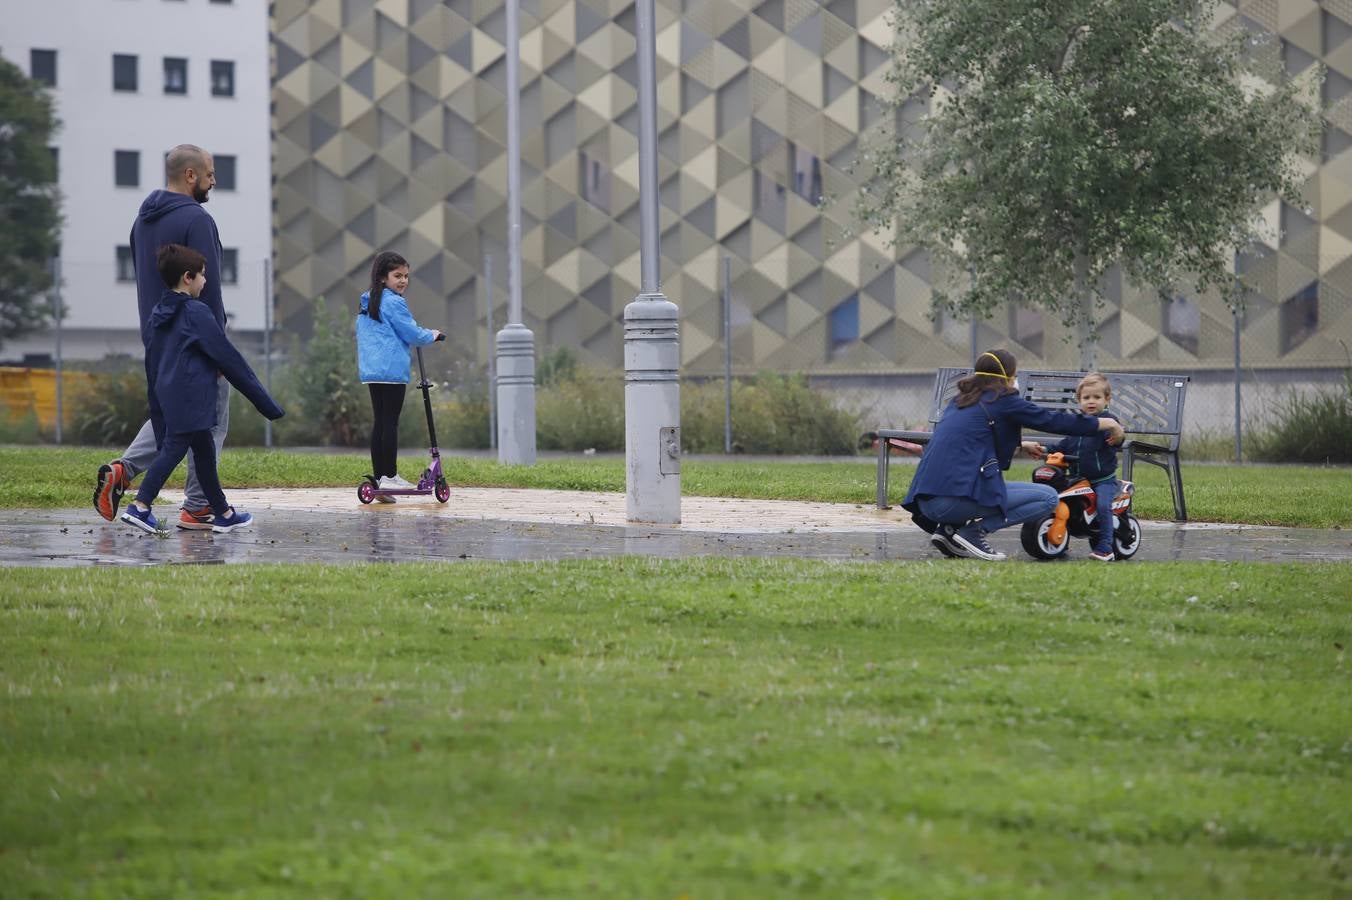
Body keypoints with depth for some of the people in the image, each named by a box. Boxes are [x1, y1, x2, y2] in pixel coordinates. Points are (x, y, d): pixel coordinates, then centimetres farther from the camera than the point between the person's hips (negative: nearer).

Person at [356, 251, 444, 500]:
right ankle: (390, 475, -7)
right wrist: (431, 336, 10)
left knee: (379, 421, 8)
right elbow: (411, 334, -9)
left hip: (370, 370, 8)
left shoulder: (366, 304, 18)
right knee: (391, 422, -6)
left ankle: (378, 477, 6)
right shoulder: (393, 302, -9)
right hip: (392, 368, -8)